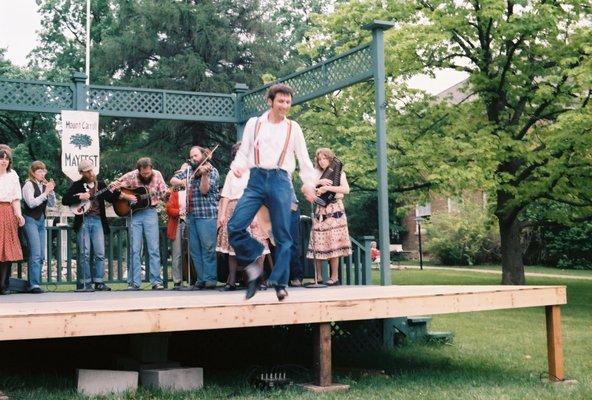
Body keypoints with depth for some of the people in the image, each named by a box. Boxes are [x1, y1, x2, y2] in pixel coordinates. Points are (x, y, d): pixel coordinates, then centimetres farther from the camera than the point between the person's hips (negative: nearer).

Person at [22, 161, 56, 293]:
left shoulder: (44, 185, 10)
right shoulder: (29, 185, -6)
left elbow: (52, 204, 11)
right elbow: (31, 203, -15)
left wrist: (51, 191, -4)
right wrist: (45, 193, -14)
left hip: (41, 220, 7)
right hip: (31, 220, -7)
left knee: (41, 256, 5)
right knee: (35, 253, -13)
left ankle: (34, 283, 11)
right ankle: (34, 284, -12)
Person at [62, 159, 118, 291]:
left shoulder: (100, 184, 12)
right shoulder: (77, 185, 4)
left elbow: (111, 200, 7)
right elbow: (64, 200, -2)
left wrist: (113, 191, -11)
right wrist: (80, 197, -13)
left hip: (97, 221, 3)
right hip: (83, 221, -3)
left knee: (100, 253, -1)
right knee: (85, 253, -4)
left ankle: (99, 282, 5)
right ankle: (86, 283, 2)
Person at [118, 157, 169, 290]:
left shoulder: (157, 175, -1)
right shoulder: (130, 177, -7)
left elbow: (163, 194, 5)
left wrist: (167, 194, -17)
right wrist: (126, 196, -15)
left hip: (150, 212, 1)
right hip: (134, 213, -1)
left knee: (154, 248, -3)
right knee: (135, 249, 0)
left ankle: (156, 281, 1)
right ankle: (134, 283, 5)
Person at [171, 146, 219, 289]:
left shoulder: (212, 171, -1)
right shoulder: (189, 171, 17)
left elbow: (204, 190, -12)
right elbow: (173, 180, 17)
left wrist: (204, 174, -27)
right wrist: (181, 181, -4)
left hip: (206, 214, -6)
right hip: (191, 214, 6)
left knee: (208, 247, -8)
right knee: (194, 249, 5)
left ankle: (210, 279, -5)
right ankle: (201, 279, 9)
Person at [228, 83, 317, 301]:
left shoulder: (293, 128, 12)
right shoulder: (254, 123, 12)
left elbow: (304, 158, 11)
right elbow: (244, 152, 12)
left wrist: (308, 183, -2)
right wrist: (238, 167, -10)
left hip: (281, 181, 0)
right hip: (257, 179, 1)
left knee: (282, 235, -2)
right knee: (234, 227, -14)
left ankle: (279, 282, 5)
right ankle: (254, 259, 9)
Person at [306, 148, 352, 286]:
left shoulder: (339, 173, 6)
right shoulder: (317, 174, 16)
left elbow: (346, 189, -11)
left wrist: (326, 187, -15)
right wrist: (319, 182, -11)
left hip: (335, 210, -3)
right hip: (320, 211, 3)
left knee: (333, 244, -7)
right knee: (318, 244, -3)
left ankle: (335, 277, -2)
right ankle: (318, 277, 1)